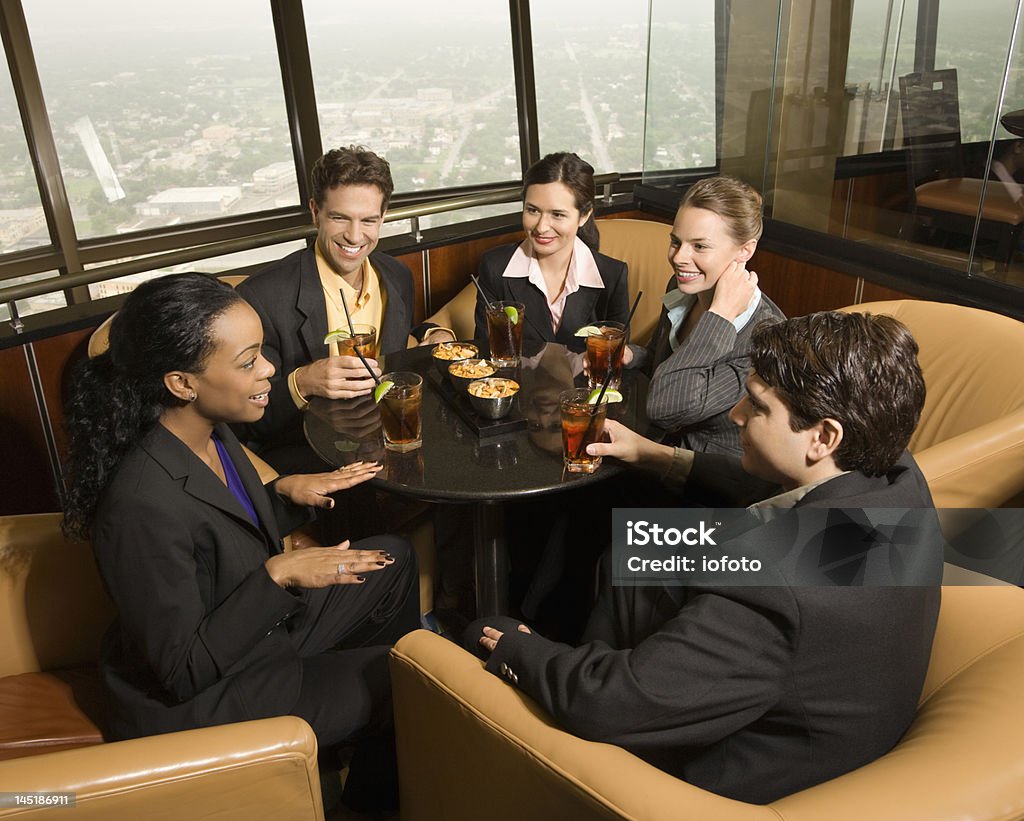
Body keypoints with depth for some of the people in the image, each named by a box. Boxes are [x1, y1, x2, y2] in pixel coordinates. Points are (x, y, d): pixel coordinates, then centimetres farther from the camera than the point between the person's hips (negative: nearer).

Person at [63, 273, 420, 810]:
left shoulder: (211, 433, -9)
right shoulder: (143, 504, -35)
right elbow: (183, 672, -27)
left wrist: (285, 492, -8)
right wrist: (278, 575, -32)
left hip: (263, 631, 9)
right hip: (194, 701, -8)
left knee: (392, 562, 12)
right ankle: (376, 792, 30)